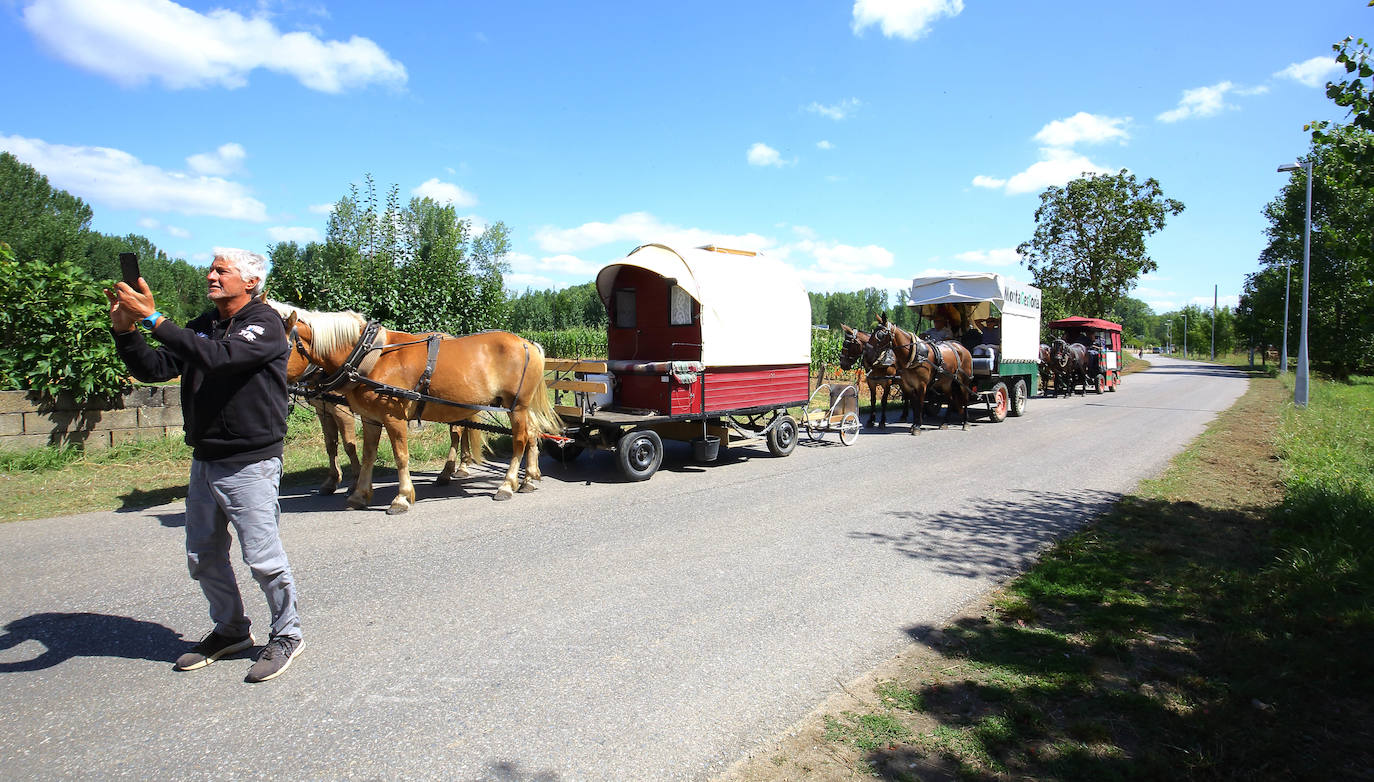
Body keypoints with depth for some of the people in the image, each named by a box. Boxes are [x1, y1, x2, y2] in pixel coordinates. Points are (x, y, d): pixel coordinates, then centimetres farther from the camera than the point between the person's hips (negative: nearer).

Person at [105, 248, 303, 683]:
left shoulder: (264, 324, -10)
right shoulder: (202, 328, 13)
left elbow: (218, 357, -27)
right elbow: (154, 370, 8)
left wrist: (153, 318, -27)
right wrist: (125, 330, -8)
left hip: (250, 463, -8)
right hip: (204, 462, 8)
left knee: (263, 557, -2)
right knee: (203, 558, 15)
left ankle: (286, 635, 16)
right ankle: (230, 631, 33)